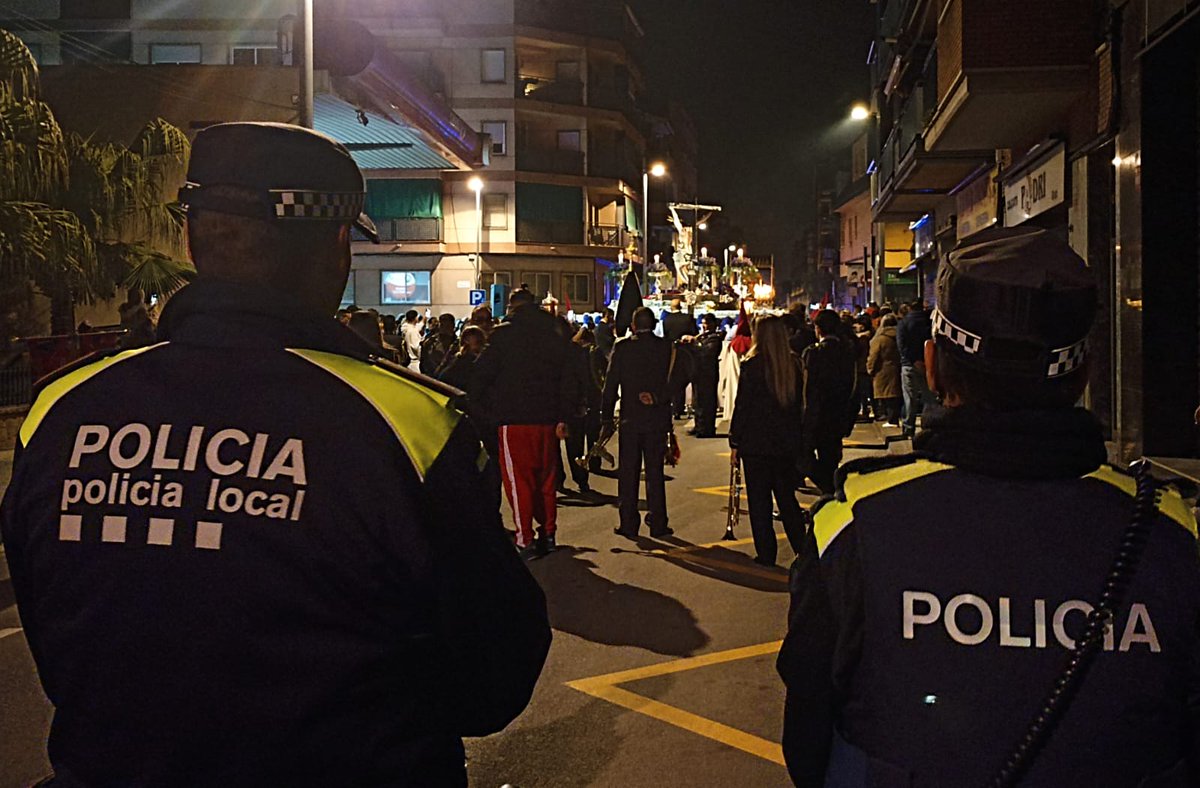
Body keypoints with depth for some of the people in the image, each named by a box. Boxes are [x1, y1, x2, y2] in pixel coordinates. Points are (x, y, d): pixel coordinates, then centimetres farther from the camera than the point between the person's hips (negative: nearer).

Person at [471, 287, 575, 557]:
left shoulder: (504, 335, -5)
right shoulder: (555, 336, 8)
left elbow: (481, 375, -6)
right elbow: (568, 380, 9)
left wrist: (484, 409, 8)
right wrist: (564, 418, 12)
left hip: (514, 419, -5)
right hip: (547, 419, 5)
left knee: (518, 479, 0)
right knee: (547, 478, 15)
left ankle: (525, 540, -1)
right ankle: (548, 533, 22)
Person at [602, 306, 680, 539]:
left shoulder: (622, 347, -3)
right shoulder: (667, 348, -2)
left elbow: (610, 385, -2)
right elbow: (673, 383, -3)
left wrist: (606, 418, 3)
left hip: (629, 419, -1)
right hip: (658, 419, 1)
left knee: (628, 473, 6)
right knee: (655, 472, 9)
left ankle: (629, 524, 7)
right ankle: (657, 524, 11)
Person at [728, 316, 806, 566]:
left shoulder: (752, 366, -13)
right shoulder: (794, 365, 2)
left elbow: (742, 407, -10)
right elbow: (799, 405, 9)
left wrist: (735, 443, -3)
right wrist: (797, 437, 17)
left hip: (756, 444, -5)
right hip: (788, 442, 5)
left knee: (759, 501, 5)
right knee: (787, 498, 16)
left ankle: (766, 554, 9)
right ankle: (804, 549, 18)